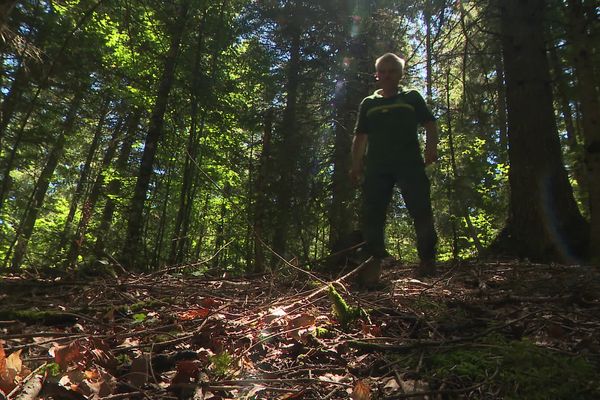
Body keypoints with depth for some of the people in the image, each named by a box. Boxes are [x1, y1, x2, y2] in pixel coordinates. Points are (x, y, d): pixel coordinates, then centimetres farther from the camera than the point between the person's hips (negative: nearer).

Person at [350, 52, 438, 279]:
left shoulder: (412, 97, 18)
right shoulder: (368, 103, 21)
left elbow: (430, 124, 11)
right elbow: (360, 136, 18)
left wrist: (431, 147, -9)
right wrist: (356, 164, 6)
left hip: (409, 164, -1)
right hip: (376, 166, 2)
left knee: (421, 211, -10)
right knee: (372, 214, -5)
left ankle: (427, 261, -4)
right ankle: (374, 264, -1)